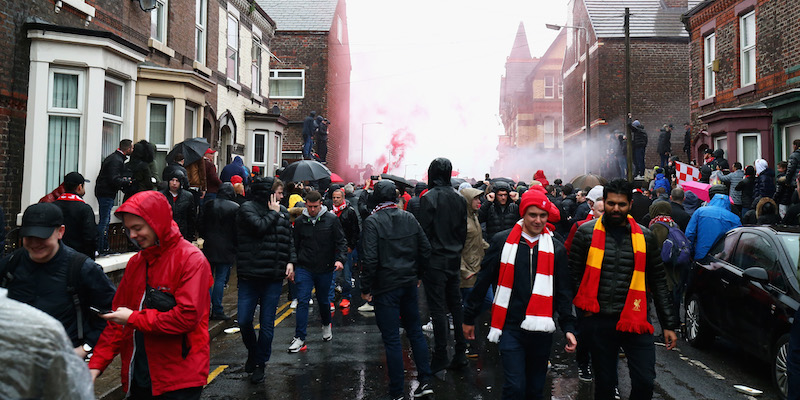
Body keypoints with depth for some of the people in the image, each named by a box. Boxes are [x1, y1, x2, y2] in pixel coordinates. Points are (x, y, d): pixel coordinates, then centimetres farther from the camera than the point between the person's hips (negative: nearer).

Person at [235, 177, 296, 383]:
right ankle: (252, 352, 31)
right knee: (244, 321, 2)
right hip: (249, 275, -3)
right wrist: (273, 213, -7)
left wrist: (291, 261, 2)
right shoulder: (247, 209, -4)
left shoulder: (281, 214, 10)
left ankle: (260, 363, 23)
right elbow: (260, 227, -20)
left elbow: (289, 240, 16)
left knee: (267, 324, 6)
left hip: (274, 278, 3)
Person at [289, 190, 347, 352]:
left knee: (323, 301, 15)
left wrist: (340, 259, -18)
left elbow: (341, 241, -2)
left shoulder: (332, 219, -3)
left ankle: (326, 326, 42)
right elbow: (294, 245, 10)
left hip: (325, 269, 0)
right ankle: (299, 338, 0)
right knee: (302, 301, -6)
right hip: (304, 269, 0)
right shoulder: (299, 221, 2)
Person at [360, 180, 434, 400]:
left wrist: (365, 288, -9)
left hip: (385, 287, -5)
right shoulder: (409, 218, 4)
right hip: (409, 284, 5)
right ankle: (425, 380, 20)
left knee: (391, 338, 2)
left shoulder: (372, 222, -12)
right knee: (415, 330, 18)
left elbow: (370, 259, -19)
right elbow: (425, 249, 6)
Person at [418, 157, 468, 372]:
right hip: (454, 261, 6)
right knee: (456, 305, 13)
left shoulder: (428, 198, -13)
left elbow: (424, 232, -14)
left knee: (438, 309, -1)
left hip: (435, 261, -6)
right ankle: (461, 353, 19)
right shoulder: (459, 199, 6)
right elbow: (464, 231, 10)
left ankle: (440, 357, 5)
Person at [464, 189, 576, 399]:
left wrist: (568, 327, -2)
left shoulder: (556, 248, 3)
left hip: (541, 331, 2)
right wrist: (469, 317, 6)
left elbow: (563, 292, 7)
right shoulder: (502, 241, -3)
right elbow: (483, 281, 3)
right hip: (510, 328, -2)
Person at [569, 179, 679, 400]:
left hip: (635, 321, 1)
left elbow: (658, 281, 9)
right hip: (598, 321, -1)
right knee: (604, 382, 10)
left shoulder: (644, 236, 5)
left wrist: (669, 324, 7)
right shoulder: (587, 232, 0)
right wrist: (582, 310, -5)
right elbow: (573, 274, 2)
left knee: (645, 381, -3)